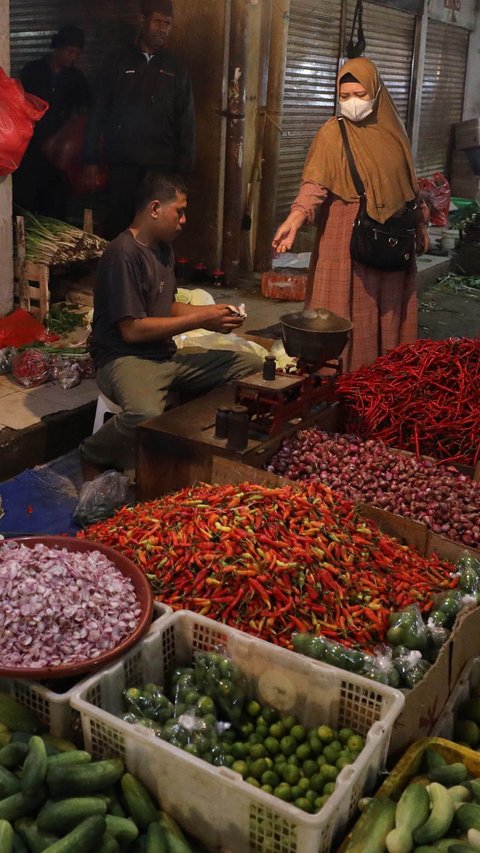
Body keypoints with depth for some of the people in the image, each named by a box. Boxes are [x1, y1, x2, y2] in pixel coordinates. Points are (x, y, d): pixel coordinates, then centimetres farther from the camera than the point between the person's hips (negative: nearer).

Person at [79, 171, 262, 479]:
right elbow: (132, 330, -21)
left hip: (168, 354, 9)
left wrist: (209, 311, 4)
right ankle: (92, 455, -9)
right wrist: (200, 321, -16)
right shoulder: (124, 253, -17)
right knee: (147, 415, -41)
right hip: (126, 357, -9)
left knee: (252, 366, 0)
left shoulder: (164, 248, 12)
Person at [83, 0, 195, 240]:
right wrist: (91, 161, 1)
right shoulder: (117, 63, 6)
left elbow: (186, 122, 6)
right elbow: (98, 113, 6)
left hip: (162, 165, 1)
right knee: (117, 222, 1)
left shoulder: (176, 69, 9)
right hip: (122, 163, 0)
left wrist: (183, 169, -1)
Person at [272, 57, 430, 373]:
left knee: (388, 310, 8)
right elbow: (315, 183, -17)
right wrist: (295, 219, -33)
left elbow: (409, 181, 17)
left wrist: (420, 223, 20)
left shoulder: (393, 129, 8)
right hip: (347, 236, -4)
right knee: (347, 311, -3)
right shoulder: (333, 133, -6)